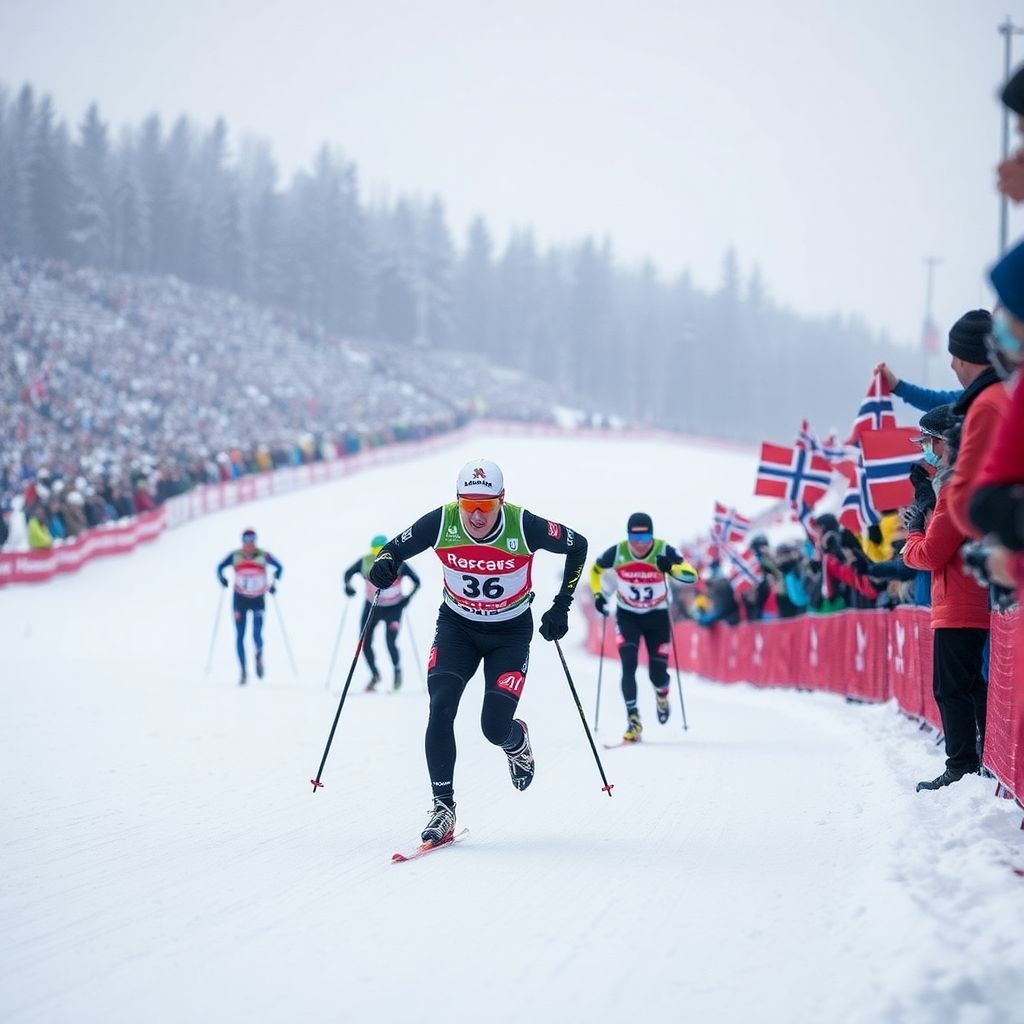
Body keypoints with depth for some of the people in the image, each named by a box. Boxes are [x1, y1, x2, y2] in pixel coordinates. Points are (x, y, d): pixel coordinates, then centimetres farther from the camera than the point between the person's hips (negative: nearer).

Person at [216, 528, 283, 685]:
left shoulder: (263, 556, -8)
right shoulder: (234, 556, -6)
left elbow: (279, 567, 5)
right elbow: (220, 567, 7)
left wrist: (274, 583, -7)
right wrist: (222, 578, -12)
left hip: (258, 600, -1)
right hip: (240, 599, 1)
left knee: (257, 634, -14)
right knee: (240, 636, -2)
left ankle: (259, 655, 22)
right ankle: (243, 671, 10)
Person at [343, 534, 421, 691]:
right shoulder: (365, 562, -14)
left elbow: (416, 581, -11)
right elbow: (348, 573, 0)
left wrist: (408, 597, -25)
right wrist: (348, 585, -20)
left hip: (393, 608, -3)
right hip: (372, 606, 3)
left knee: (390, 643, -16)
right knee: (365, 643, 0)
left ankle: (397, 671, 13)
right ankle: (374, 675, 24)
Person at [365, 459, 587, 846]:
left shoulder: (524, 526, -24)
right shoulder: (441, 523, -19)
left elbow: (578, 545, -7)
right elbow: (395, 548, -5)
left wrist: (561, 607, -8)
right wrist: (384, 564, -29)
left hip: (510, 633, -2)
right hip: (456, 628, 2)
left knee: (495, 727, -10)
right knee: (440, 708, -19)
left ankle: (517, 741, 29)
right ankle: (442, 806, -10)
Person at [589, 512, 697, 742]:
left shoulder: (663, 551, -20)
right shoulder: (617, 553, -16)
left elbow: (691, 576, -25)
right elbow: (595, 569, 4)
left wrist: (671, 567, -43)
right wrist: (598, 595, -8)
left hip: (657, 617, 0)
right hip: (627, 616, 0)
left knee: (658, 672, 0)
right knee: (628, 665, -19)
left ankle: (661, 694, 38)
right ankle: (633, 721, -15)